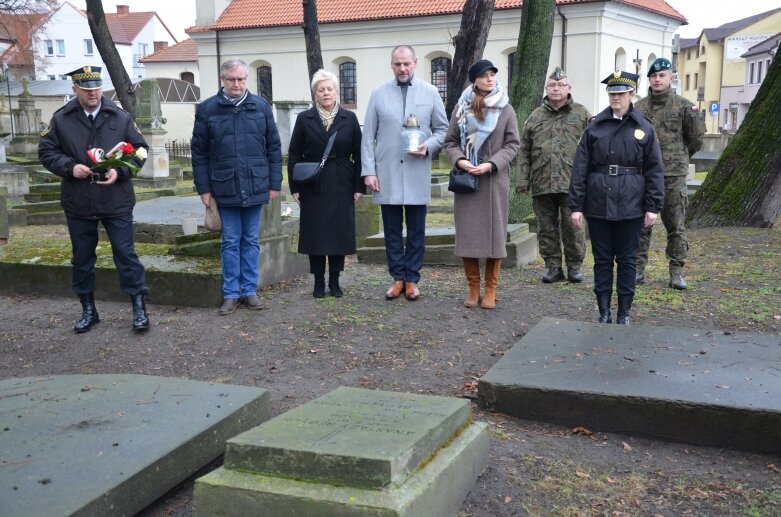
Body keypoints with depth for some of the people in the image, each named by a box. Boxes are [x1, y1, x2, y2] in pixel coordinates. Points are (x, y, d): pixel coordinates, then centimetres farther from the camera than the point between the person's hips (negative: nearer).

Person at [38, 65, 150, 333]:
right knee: (82, 258, 12)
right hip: (78, 203, 2)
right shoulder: (61, 120, 1)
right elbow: (46, 151, 5)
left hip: (116, 201, -1)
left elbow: (139, 149, 4)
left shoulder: (120, 118, 1)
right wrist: (70, 167, -13)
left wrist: (120, 171, -12)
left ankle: (139, 307, 10)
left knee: (126, 254, 1)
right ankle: (88, 309, 26)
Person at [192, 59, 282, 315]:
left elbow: (274, 147, 6)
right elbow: (199, 152, 2)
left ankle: (249, 290, 18)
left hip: (255, 187, 1)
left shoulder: (261, 106, 3)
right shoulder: (207, 109, 0)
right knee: (230, 243, 6)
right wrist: (203, 188, -2)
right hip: (225, 188, -1)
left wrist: (275, 183, 3)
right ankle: (231, 293, 14)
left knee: (251, 241, 9)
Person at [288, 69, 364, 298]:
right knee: (315, 234, 2)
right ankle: (319, 281, 13)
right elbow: (294, 155, 3)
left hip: (342, 187, 1)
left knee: (340, 233, 4)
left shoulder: (349, 119, 4)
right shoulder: (304, 119, 3)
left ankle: (334, 280, 15)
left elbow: (358, 155, 3)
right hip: (313, 187, 0)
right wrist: (295, 187, -3)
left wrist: (359, 186, -2)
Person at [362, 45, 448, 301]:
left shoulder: (430, 93, 4)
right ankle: (398, 278, 17)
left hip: (417, 174, 0)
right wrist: (368, 171, -4)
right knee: (392, 230, 6)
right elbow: (368, 136, 3)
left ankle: (412, 279, 16)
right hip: (387, 174, 0)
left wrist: (428, 147, -11)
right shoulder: (379, 93, 4)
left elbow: (443, 129, 8)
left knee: (416, 231, 6)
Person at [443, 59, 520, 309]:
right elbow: (450, 141, 8)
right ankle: (473, 288, 14)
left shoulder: (506, 110, 2)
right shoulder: (462, 108, 5)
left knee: (494, 233, 1)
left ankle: (491, 290, 11)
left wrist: (491, 164, -13)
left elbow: (513, 144, 0)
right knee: (467, 234, 2)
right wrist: (459, 160, -12)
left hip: (495, 180, -1)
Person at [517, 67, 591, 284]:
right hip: (541, 184, 3)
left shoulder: (581, 114, 5)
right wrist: (522, 179, 4)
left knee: (572, 227, 2)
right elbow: (525, 151, 12)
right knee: (547, 228, 7)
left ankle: (574, 266, 15)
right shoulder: (535, 117, 12)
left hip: (571, 183, -3)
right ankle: (553, 267, 17)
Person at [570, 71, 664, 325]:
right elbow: (580, 169, 2)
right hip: (598, 205, 1)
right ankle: (604, 312, 17)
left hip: (630, 207, -1)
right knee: (602, 259, 8)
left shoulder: (644, 128, 2)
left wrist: (652, 206, -3)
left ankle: (624, 313, 17)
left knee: (627, 260, 7)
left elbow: (654, 170, 2)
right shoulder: (594, 127, 3)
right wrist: (576, 206, -3)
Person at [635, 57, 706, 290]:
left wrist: (679, 158, 15)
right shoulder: (638, 108, 7)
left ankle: (676, 273, 10)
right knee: (641, 225, 5)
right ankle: (638, 270, 12)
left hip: (674, 176, -2)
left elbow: (696, 139, 8)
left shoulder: (684, 106, 0)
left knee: (676, 226, 3)